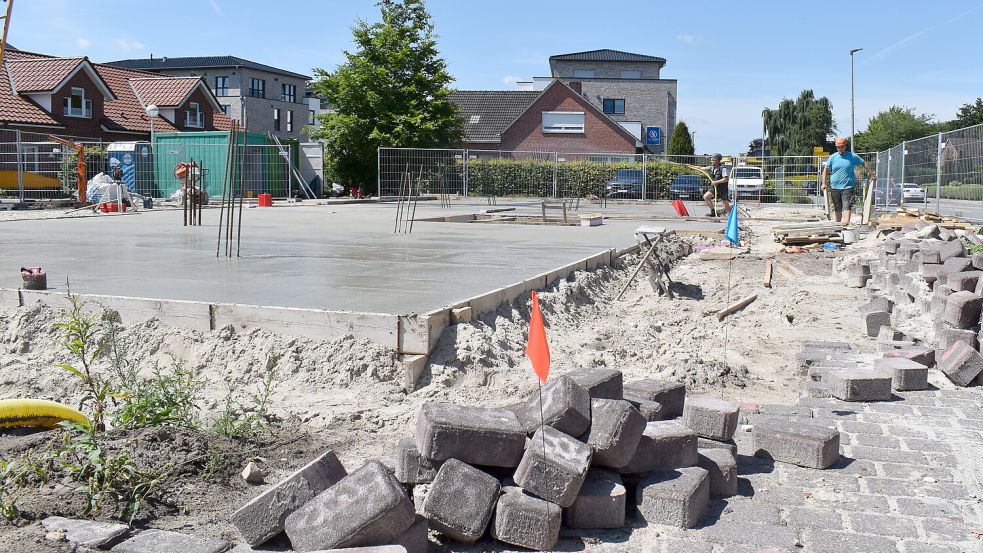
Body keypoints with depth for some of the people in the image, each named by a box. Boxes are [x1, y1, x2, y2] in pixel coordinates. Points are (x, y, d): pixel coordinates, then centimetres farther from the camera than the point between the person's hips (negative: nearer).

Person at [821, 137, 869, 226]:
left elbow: (863, 164, 15)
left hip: (848, 186, -2)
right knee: (837, 209, 10)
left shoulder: (852, 156, 4)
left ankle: (846, 223, -21)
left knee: (847, 207, -14)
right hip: (835, 187, 2)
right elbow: (826, 170, 8)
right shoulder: (833, 157, 6)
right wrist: (824, 183, -1)